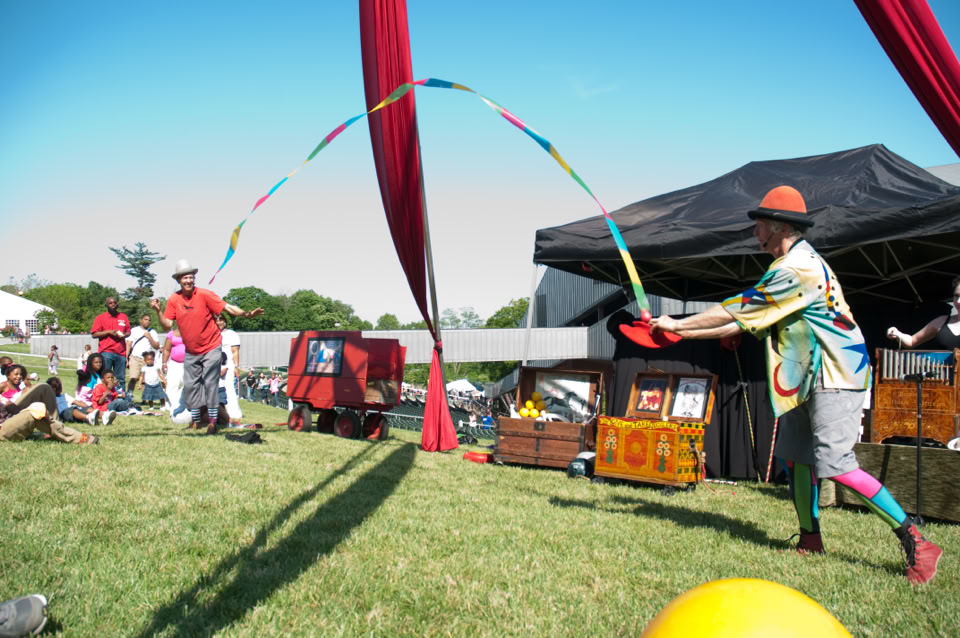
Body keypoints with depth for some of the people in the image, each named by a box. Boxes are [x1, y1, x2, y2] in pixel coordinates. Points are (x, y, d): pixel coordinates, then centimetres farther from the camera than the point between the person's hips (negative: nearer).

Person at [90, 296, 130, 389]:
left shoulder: (123, 317, 14)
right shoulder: (100, 317, 5)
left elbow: (128, 332, 19)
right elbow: (94, 334, 0)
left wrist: (124, 335, -4)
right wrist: (109, 332, -11)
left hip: (121, 353, 3)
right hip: (106, 352, -3)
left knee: (120, 379, 4)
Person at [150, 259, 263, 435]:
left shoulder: (204, 295, -15)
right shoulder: (174, 299, -4)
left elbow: (228, 307, -18)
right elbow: (167, 325, -4)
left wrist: (247, 314, -31)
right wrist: (158, 311, -19)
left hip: (210, 349, -4)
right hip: (191, 352, 4)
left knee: (209, 383, -6)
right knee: (190, 384, 8)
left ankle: (212, 421, 1)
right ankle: (195, 421, 19)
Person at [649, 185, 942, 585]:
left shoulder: (796, 269, -19)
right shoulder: (796, 264, 15)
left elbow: (735, 311, -16)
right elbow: (745, 321, 14)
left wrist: (677, 323, -6)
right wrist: (682, 332, 10)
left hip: (835, 378, -11)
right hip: (809, 378, 11)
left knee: (836, 465, -16)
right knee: (795, 456, 12)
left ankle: (916, 544, -8)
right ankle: (811, 540, 24)